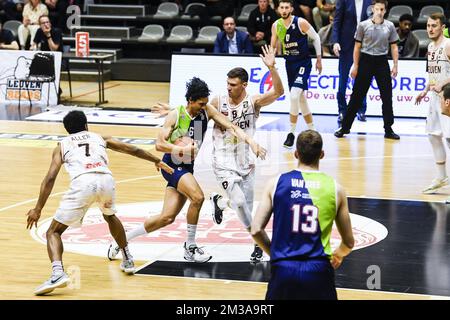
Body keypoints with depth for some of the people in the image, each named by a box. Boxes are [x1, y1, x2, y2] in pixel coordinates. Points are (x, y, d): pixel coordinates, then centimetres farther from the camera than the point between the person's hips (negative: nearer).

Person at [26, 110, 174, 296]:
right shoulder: (100, 138, 32)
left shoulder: (62, 145, 25)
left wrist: (38, 209, 11)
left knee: (53, 232, 6)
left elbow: (50, 178, 12)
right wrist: (157, 161, 48)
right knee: (110, 216, 38)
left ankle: (57, 273, -19)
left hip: (82, 183, -3)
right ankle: (128, 260, 43)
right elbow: (133, 150, 34)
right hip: (106, 180, 3)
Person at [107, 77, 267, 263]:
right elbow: (159, 144, -17)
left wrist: (251, 142, -20)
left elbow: (232, 127, -7)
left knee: (167, 218, 2)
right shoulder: (175, 115, -14)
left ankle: (122, 239, 17)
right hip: (173, 165, -6)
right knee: (197, 197, -28)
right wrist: (182, 150, -30)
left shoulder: (207, 111, -1)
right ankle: (190, 248, -12)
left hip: (187, 167, 6)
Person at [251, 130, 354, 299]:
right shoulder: (335, 188, 5)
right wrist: (338, 255, 35)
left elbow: (256, 230, -1)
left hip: (283, 268, 0)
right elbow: (348, 242, 13)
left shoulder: (276, 183, 3)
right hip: (318, 270, 0)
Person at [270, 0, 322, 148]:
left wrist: (319, 59, 0)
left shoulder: (301, 23, -16)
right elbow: (273, 46, 10)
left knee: (294, 95, -21)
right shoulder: (276, 25, -2)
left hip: (303, 63, -6)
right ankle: (312, 131, 29)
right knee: (300, 98, 14)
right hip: (289, 63, 6)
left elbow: (316, 38, -4)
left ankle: (292, 133, -12)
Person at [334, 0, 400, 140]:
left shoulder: (389, 26, 4)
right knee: (357, 96, 0)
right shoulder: (363, 25, -1)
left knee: (387, 96, 2)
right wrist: (355, 66, -1)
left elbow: (394, 47, 9)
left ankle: (388, 130, 11)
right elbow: (357, 47, 2)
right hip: (366, 60, -2)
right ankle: (345, 127, 8)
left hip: (382, 62, 2)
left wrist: (395, 65, 2)